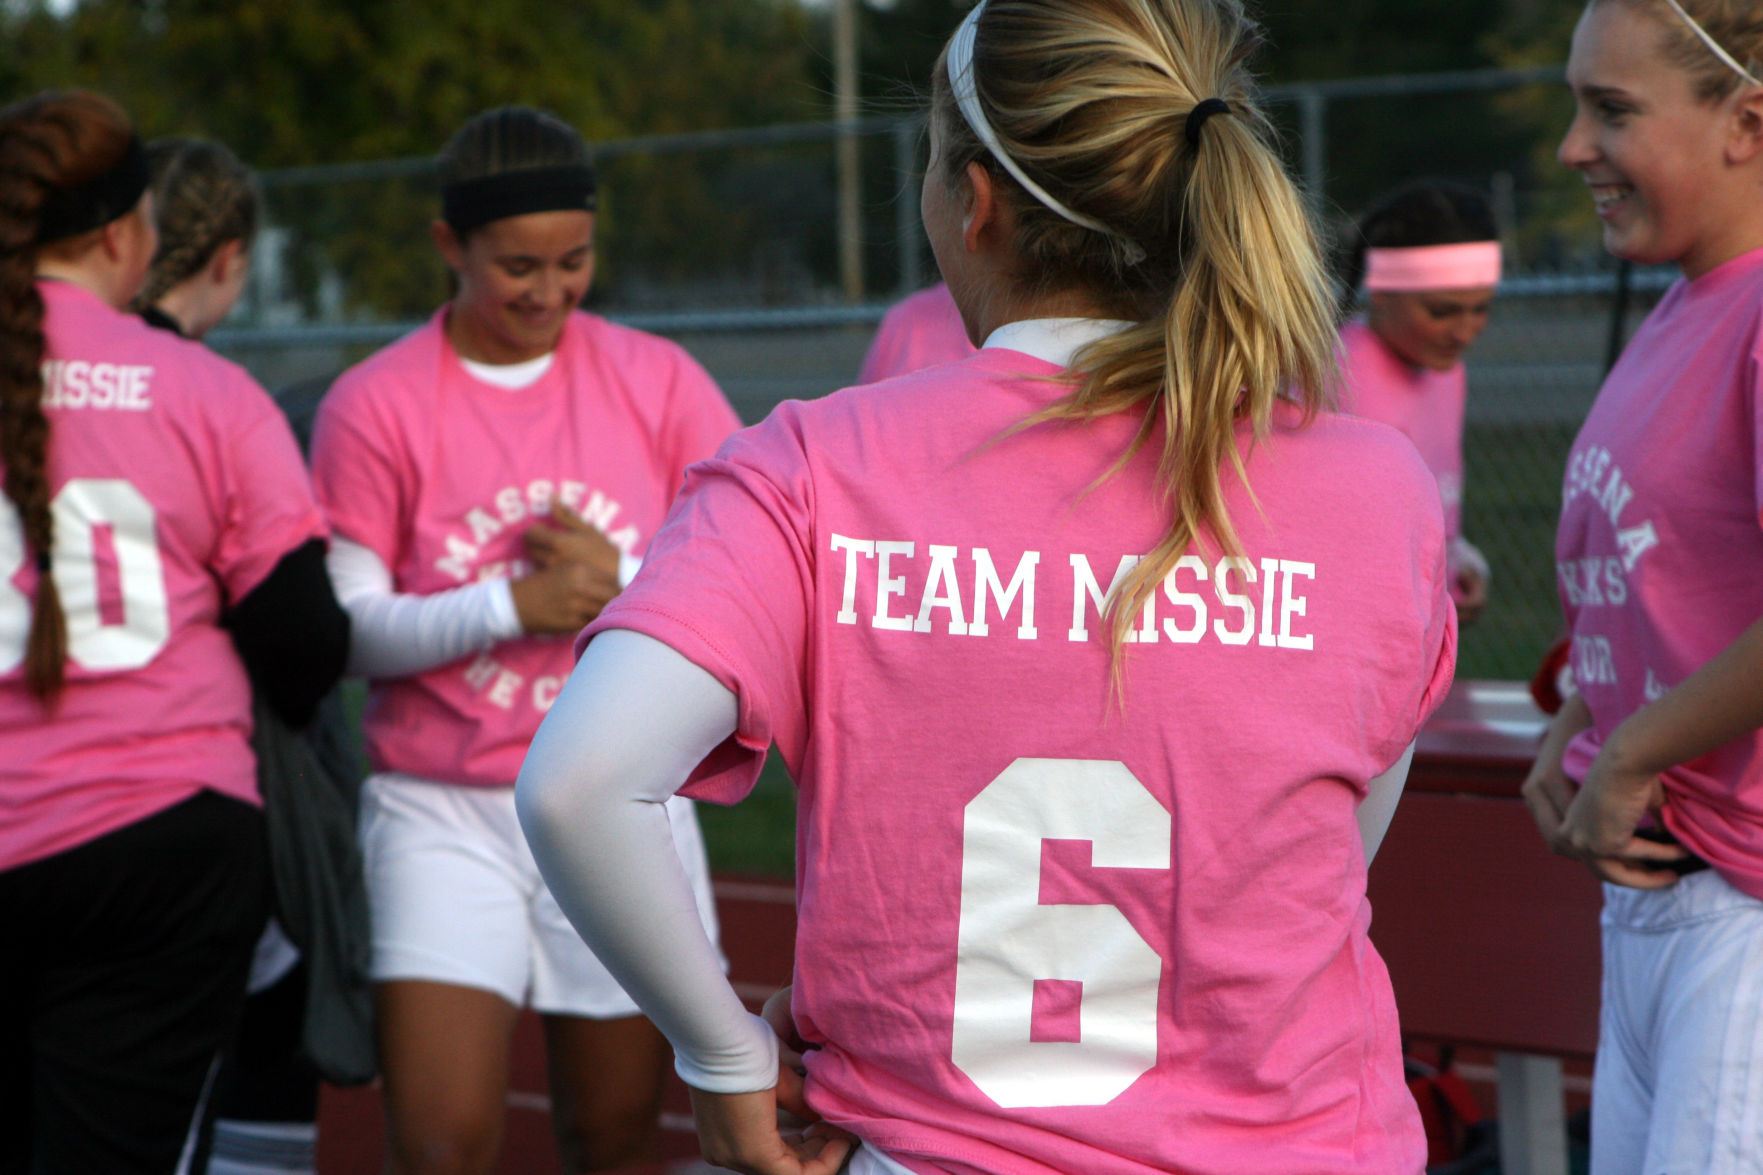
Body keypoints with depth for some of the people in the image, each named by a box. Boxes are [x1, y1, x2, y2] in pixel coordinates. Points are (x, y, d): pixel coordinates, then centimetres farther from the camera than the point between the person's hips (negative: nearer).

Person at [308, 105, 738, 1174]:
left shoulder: (659, 381, 3)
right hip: (444, 814, -2)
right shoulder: (376, 404, -2)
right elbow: (351, 634, -5)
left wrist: (619, 582, -13)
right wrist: (513, 605, -17)